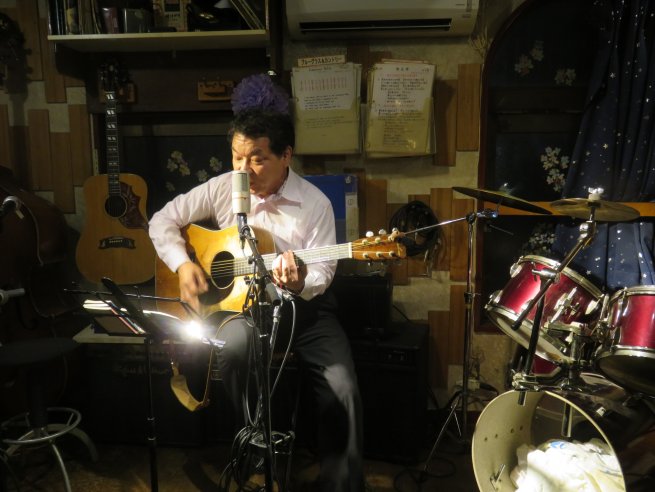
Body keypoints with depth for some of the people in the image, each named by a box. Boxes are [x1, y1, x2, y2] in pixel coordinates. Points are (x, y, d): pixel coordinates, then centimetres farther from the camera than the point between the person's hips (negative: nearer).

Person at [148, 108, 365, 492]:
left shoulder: (315, 204, -9)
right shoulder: (222, 188, -2)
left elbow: (322, 273, -11)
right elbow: (164, 220, 5)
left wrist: (300, 283, -35)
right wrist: (183, 265, -10)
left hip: (304, 305, -1)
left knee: (344, 391, -19)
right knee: (233, 347, -33)